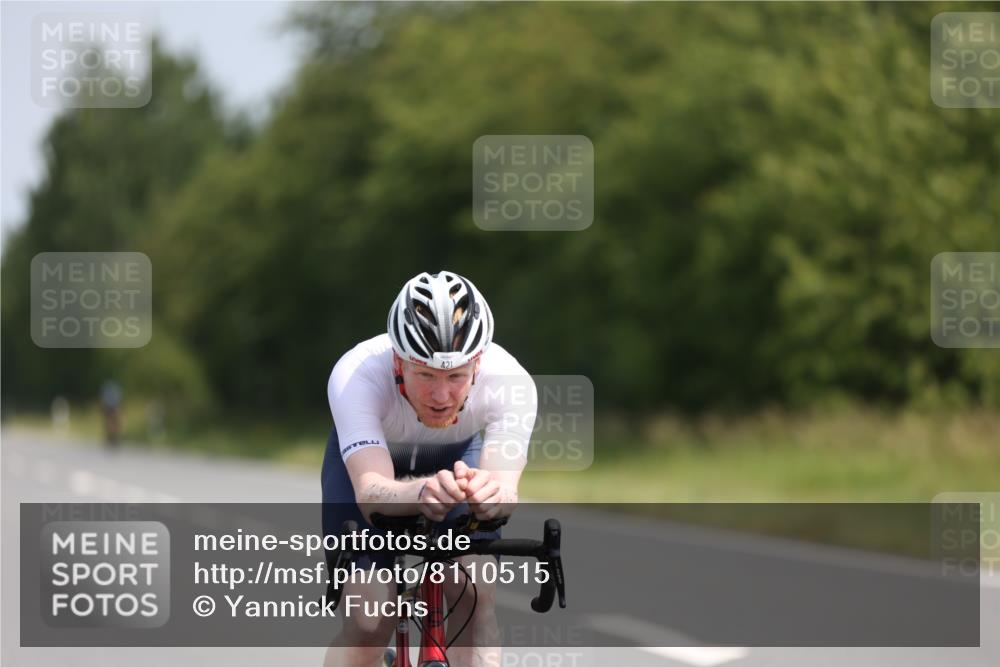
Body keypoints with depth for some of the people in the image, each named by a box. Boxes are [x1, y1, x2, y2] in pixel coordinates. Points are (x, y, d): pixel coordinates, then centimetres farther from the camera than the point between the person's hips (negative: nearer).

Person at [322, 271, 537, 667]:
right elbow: (371, 492, -51)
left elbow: (505, 483, -46)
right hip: (368, 458, -1)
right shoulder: (356, 377, -40)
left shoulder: (509, 382, -36)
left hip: (458, 456, 1)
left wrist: (493, 494, -71)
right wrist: (422, 492, -74)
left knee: (475, 596, -21)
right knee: (368, 624, -15)